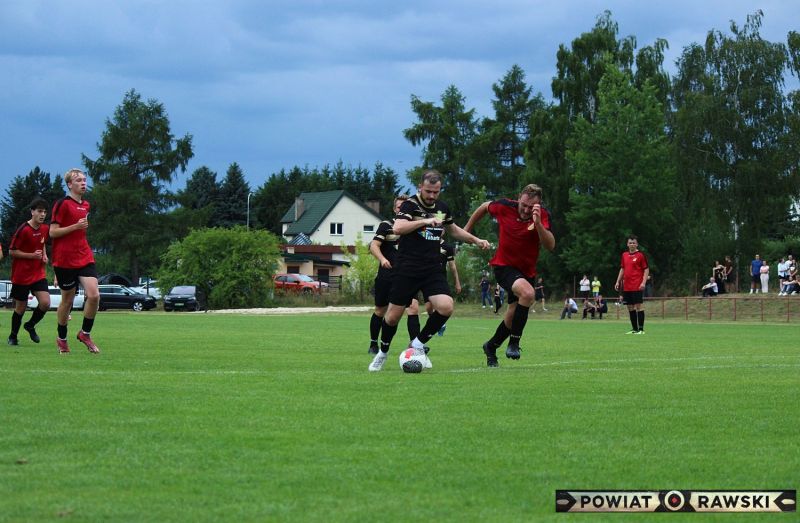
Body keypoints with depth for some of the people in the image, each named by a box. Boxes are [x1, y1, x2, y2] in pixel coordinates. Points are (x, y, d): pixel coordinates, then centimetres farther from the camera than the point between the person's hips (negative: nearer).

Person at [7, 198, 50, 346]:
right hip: (21, 275, -5)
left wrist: (44, 255, 5)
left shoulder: (45, 228, 2)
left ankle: (30, 325, 17)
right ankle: (13, 337, 25)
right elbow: (12, 251, -13)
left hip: (38, 273, 5)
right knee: (21, 307, 4)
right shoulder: (23, 230, -17)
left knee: (45, 303, -11)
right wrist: (32, 255, -20)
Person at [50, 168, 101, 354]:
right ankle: (61, 339, 22)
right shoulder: (62, 204, -8)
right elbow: (52, 232, -12)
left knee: (94, 295, -12)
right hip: (65, 260, -5)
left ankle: (85, 333, 6)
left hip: (84, 258, 5)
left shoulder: (85, 206, 13)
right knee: (67, 299, 4)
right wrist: (76, 226, -19)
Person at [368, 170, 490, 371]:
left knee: (446, 307, -16)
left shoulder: (442, 207, 11)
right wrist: (424, 221, -28)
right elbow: (397, 228, -25)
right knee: (394, 315, 0)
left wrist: (476, 240, 23)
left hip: (433, 270, 4)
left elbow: (454, 230, 31)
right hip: (407, 270, -4)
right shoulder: (410, 205, -8)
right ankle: (383, 353, 25)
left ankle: (417, 344, 3)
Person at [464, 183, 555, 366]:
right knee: (527, 293, -32)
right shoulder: (504, 207, -15)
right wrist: (466, 230, 15)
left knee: (513, 317, 12)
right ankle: (514, 343, -21)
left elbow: (550, 245, -27)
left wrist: (538, 224, -41)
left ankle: (491, 347, 40)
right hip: (504, 266, -4)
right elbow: (484, 207, 8)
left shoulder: (543, 216, -14)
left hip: (527, 271, 4)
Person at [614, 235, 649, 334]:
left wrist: (643, 282, -15)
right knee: (630, 307, 8)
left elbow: (646, 269, -5)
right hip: (626, 287, 6)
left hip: (637, 287, -6)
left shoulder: (640, 255, -5)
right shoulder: (624, 255, 13)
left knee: (638, 306, -7)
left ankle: (641, 329, -4)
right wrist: (618, 282, 14)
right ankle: (634, 329, 15)